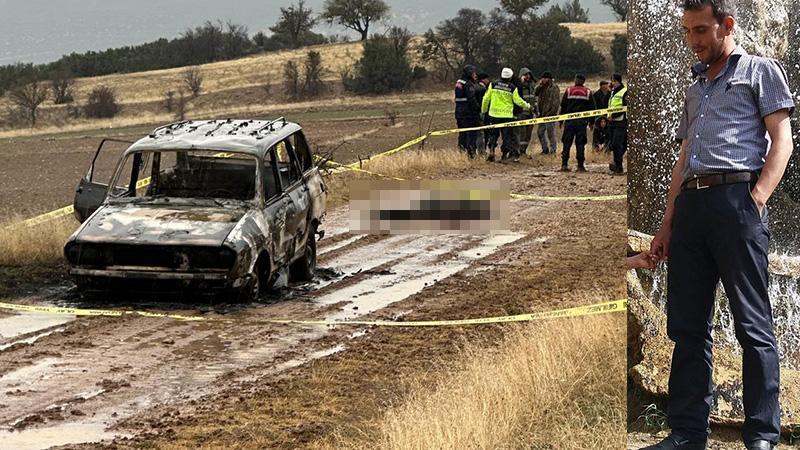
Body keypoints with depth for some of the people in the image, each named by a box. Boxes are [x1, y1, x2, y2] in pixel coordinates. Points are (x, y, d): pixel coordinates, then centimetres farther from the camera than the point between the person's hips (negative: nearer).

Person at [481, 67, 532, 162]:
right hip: (507, 115, -1)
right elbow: (518, 100, -2)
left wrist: (483, 110, 15)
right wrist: (527, 106, 15)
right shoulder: (512, 88, -4)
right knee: (507, 135, 7)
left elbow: (486, 98, 1)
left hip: (494, 114, 1)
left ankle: (491, 150, -1)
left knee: (493, 134, 14)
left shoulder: (493, 84, -1)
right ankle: (505, 154, 5)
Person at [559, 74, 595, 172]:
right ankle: (580, 166, -1)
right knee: (580, 143, 2)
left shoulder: (568, 90, 1)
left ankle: (564, 164, -3)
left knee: (567, 143, 3)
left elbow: (563, 106, 2)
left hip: (569, 120, 0)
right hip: (582, 121, 0)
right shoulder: (588, 92, 3)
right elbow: (591, 108, 6)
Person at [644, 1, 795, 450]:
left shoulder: (760, 70, 8)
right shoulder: (696, 88, 27)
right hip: (689, 205, 7)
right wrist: (667, 223, 20)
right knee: (688, 325, 4)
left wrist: (757, 199, -14)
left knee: (752, 324, -6)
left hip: (737, 198, -7)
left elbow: (782, 141, -2)